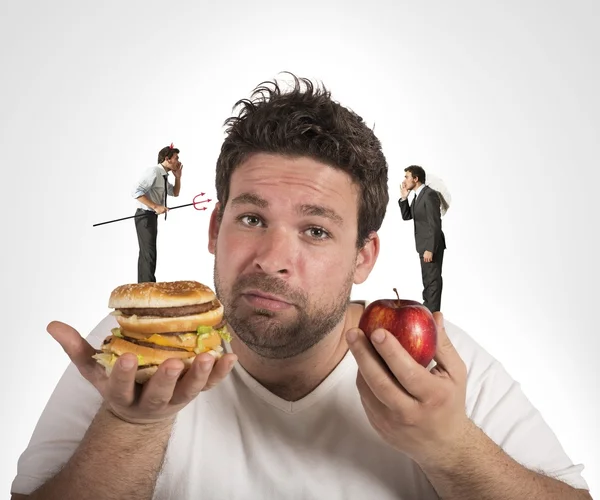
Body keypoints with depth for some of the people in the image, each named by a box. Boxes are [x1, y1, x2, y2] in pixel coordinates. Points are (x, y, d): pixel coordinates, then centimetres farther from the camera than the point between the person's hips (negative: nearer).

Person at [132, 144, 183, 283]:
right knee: (149, 254, -11)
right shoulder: (154, 172, -17)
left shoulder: (164, 176, 13)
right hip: (145, 216, -11)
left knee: (146, 253, 15)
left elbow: (175, 193, 25)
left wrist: (178, 177, 10)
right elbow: (137, 192, -25)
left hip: (152, 217, 11)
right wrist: (155, 207, -27)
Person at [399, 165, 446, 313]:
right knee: (428, 278, 20)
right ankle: (427, 308, 32)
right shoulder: (417, 195, 12)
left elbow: (435, 224, -22)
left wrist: (430, 249, -24)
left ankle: (432, 313, 3)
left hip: (432, 245, -10)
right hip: (424, 245, 10)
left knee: (433, 279, -3)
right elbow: (406, 216, 15)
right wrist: (404, 198, 2)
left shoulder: (430, 194, -18)